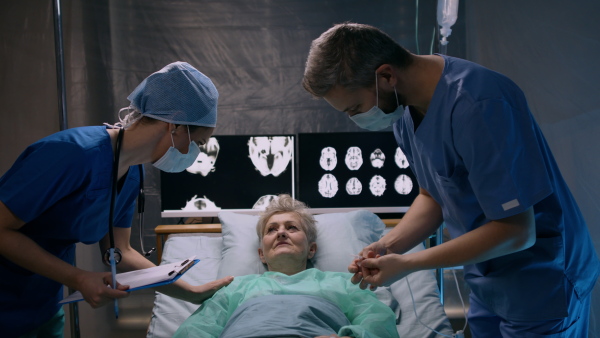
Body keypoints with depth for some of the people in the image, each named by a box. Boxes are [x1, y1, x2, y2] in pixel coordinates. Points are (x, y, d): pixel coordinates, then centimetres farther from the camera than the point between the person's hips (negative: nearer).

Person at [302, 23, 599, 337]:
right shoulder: (404, 108, -3)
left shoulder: (477, 105, -30)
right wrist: (388, 246, -11)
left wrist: (406, 264, -23)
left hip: (540, 284, -7)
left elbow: (516, 231, -26)